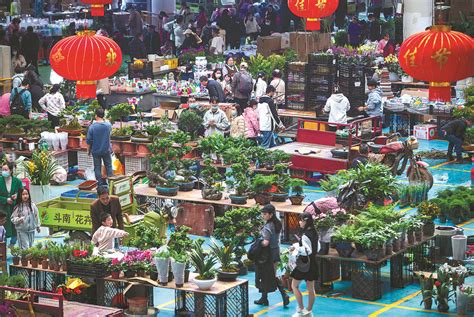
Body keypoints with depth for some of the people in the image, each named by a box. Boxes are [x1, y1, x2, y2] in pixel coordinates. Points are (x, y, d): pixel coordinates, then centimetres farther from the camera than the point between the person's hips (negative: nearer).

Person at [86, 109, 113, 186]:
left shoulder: (92, 126, -15)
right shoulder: (108, 125, -9)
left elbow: (88, 140, -10)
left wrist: (88, 149, 5)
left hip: (95, 151, -2)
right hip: (106, 150, 2)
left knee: (97, 168, 8)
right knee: (108, 166, 13)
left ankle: (100, 184, 11)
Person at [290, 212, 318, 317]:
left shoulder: (305, 235, -21)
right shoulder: (314, 233, 6)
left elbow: (307, 251, -25)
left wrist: (296, 247, -16)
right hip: (312, 263, 8)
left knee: (294, 286, 5)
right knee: (310, 288, 13)